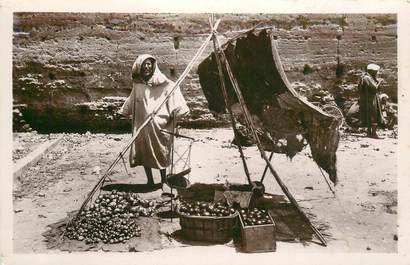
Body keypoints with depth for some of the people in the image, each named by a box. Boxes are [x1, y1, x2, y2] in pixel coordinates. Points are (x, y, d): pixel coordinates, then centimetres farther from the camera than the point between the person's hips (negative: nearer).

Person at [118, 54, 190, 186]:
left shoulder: (165, 85, -6)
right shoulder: (137, 85, 8)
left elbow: (177, 107, -7)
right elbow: (131, 102, 22)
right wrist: (123, 113, 25)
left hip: (159, 126, -4)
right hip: (141, 126, 4)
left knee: (160, 155, 3)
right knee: (143, 154, 9)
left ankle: (163, 181, 19)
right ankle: (150, 181, 24)